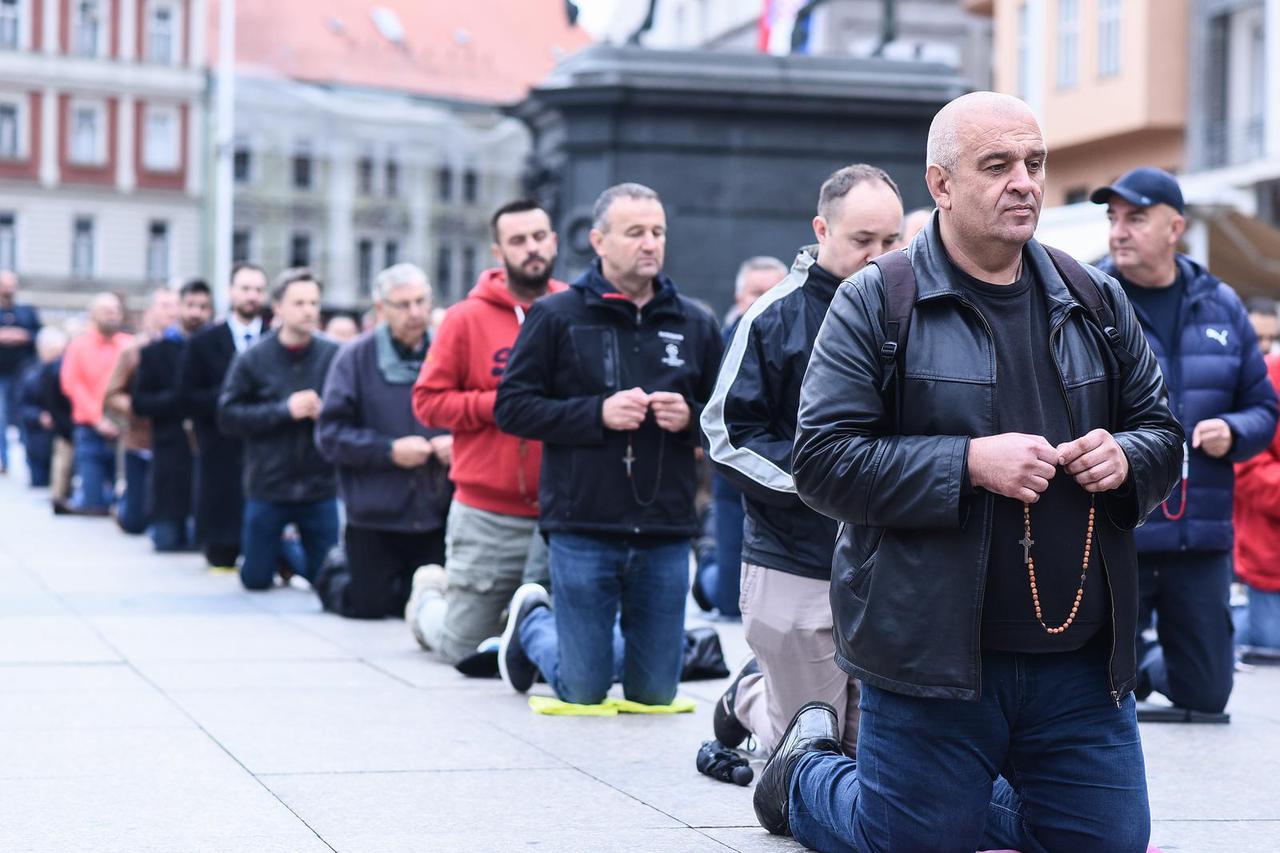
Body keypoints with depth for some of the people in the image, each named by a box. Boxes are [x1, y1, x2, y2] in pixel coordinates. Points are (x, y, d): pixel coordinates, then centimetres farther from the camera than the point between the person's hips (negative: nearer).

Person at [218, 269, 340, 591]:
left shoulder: (335, 356, -6)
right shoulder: (253, 359, -4)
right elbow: (228, 416, -7)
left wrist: (324, 412, -22)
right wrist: (284, 410, -16)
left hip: (320, 489, 0)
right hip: (266, 488, 0)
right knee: (255, 579, 7)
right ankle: (279, 552, 39)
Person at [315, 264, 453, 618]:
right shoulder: (356, 357, -3)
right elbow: (330, 433, -7)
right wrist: (389, 450, -16)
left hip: (437, 515, 3)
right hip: (375, 514, -2)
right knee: (368, 605, 3)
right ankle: (334, 576, 37)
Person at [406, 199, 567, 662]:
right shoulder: (467, 319, -2)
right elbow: (428, 399, -3)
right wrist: (498, 404, -14)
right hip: (488, 515, -2)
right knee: (463, 646, 6)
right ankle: (429, 594, 40)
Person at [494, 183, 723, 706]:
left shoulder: (695, 325, 8)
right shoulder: (556, 317, -1)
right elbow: (511, 407, -4)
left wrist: (690, 417, -8)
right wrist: (597, 413, -15)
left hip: (666, 534, 3)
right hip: (582, 529, -3)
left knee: (656, 693, 8)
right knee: (584, 692, 4)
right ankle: (531, 622, 34)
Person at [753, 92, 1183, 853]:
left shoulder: (1096, 303, 10)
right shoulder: (877, 304, -5)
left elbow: (1162, 430, 18)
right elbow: (824, 459, -12)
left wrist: (1127, 457, -7)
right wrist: (971, 463, -21)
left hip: (1081, 665, 5)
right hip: (931, 661, -5)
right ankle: (805, 771, 37)